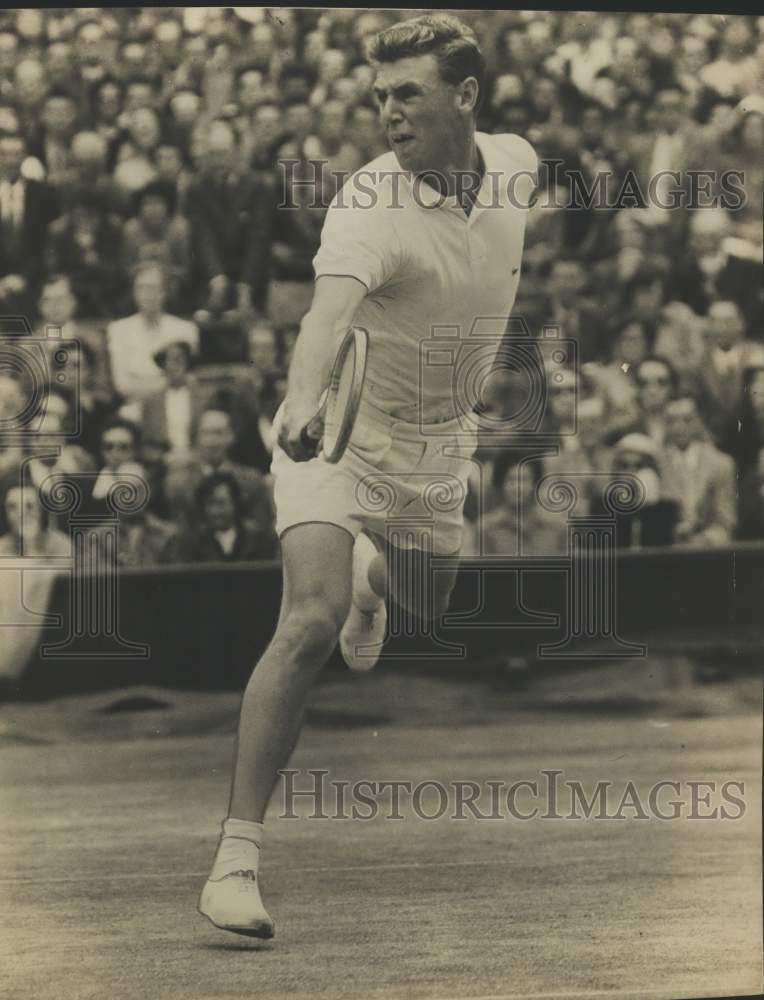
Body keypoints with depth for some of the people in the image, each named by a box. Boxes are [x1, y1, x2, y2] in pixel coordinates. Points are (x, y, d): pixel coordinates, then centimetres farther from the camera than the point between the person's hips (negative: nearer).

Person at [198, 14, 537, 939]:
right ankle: (236, 855, -22)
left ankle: (374, 572, 63)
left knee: (425, 609, 23)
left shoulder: (514, 165, -7)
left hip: (438, 447, 6)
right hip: (339, 436, -6)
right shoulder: (370, 207, -28)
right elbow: (329, 310, -47)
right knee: (310, 622, -25)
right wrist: (304, 403, -66)